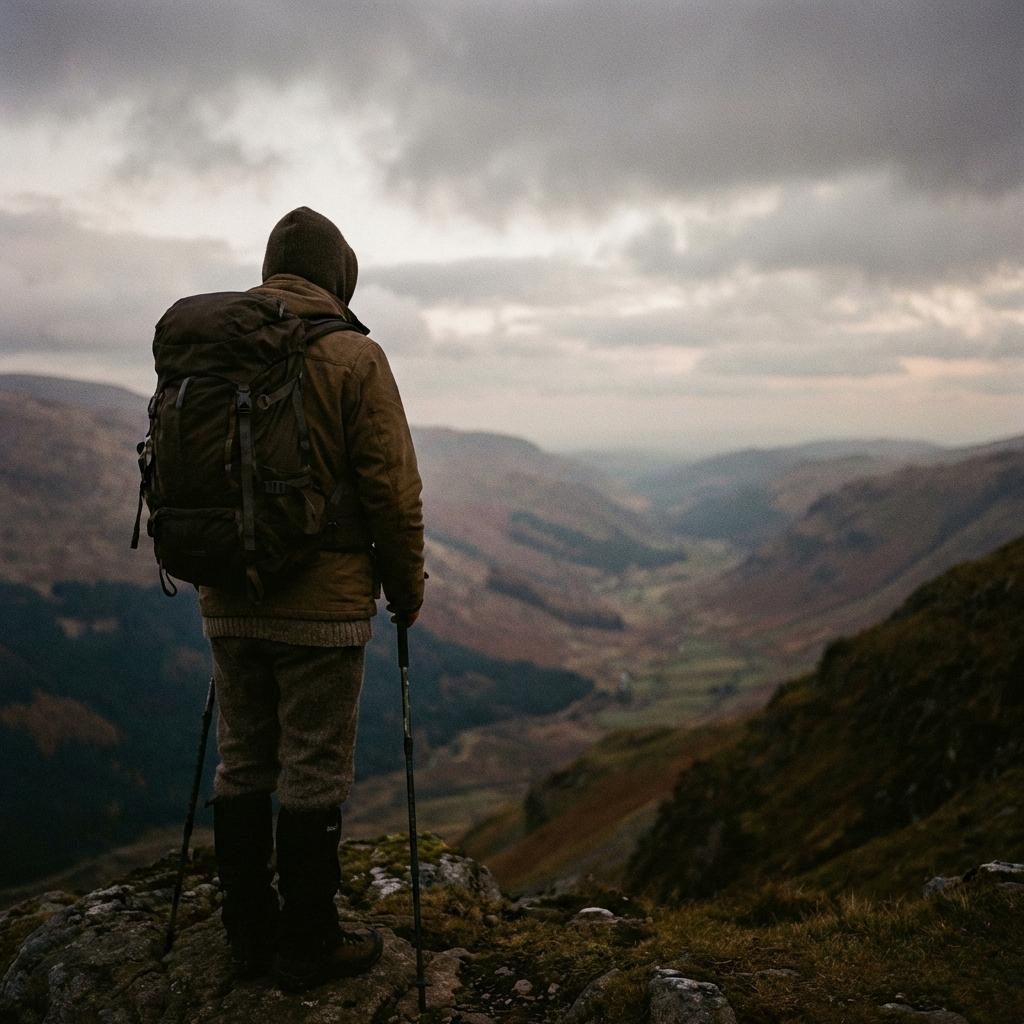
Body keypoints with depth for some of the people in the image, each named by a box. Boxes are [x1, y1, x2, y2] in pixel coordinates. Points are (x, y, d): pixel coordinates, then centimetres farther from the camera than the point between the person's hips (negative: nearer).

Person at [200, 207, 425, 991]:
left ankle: (250, 932, 25)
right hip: (322, 603, -5)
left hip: (228, 601, 6)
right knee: (314, 773, 4)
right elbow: (391, 486, -11)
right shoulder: (352, 356, -9)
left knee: (243, 763, 14)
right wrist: (407, 584, 2)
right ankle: (309, 946, 14)